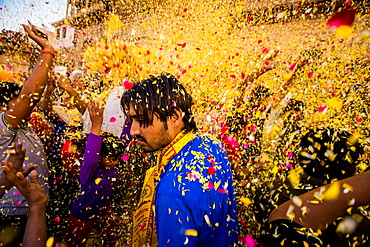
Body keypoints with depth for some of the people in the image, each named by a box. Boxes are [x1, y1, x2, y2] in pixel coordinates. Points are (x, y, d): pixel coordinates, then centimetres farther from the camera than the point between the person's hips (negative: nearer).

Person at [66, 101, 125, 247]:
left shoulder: (112, 166, -16)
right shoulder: (89, 172, -32)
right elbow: (90, 157, -55)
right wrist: (96, 126, -66)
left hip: (103, 212, 5)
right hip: (82, 217, -4)